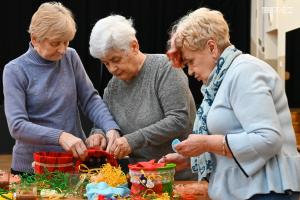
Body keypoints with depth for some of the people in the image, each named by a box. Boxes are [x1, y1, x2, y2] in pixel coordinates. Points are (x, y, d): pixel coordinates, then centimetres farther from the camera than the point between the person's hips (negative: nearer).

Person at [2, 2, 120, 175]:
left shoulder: (70, 57, -1)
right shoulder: (15, 70, -10)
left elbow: (90, 99, 1)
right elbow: (17, 126, -17)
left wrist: (111, 128, -17)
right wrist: (60, 136, -30)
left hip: (77, 160, 3)